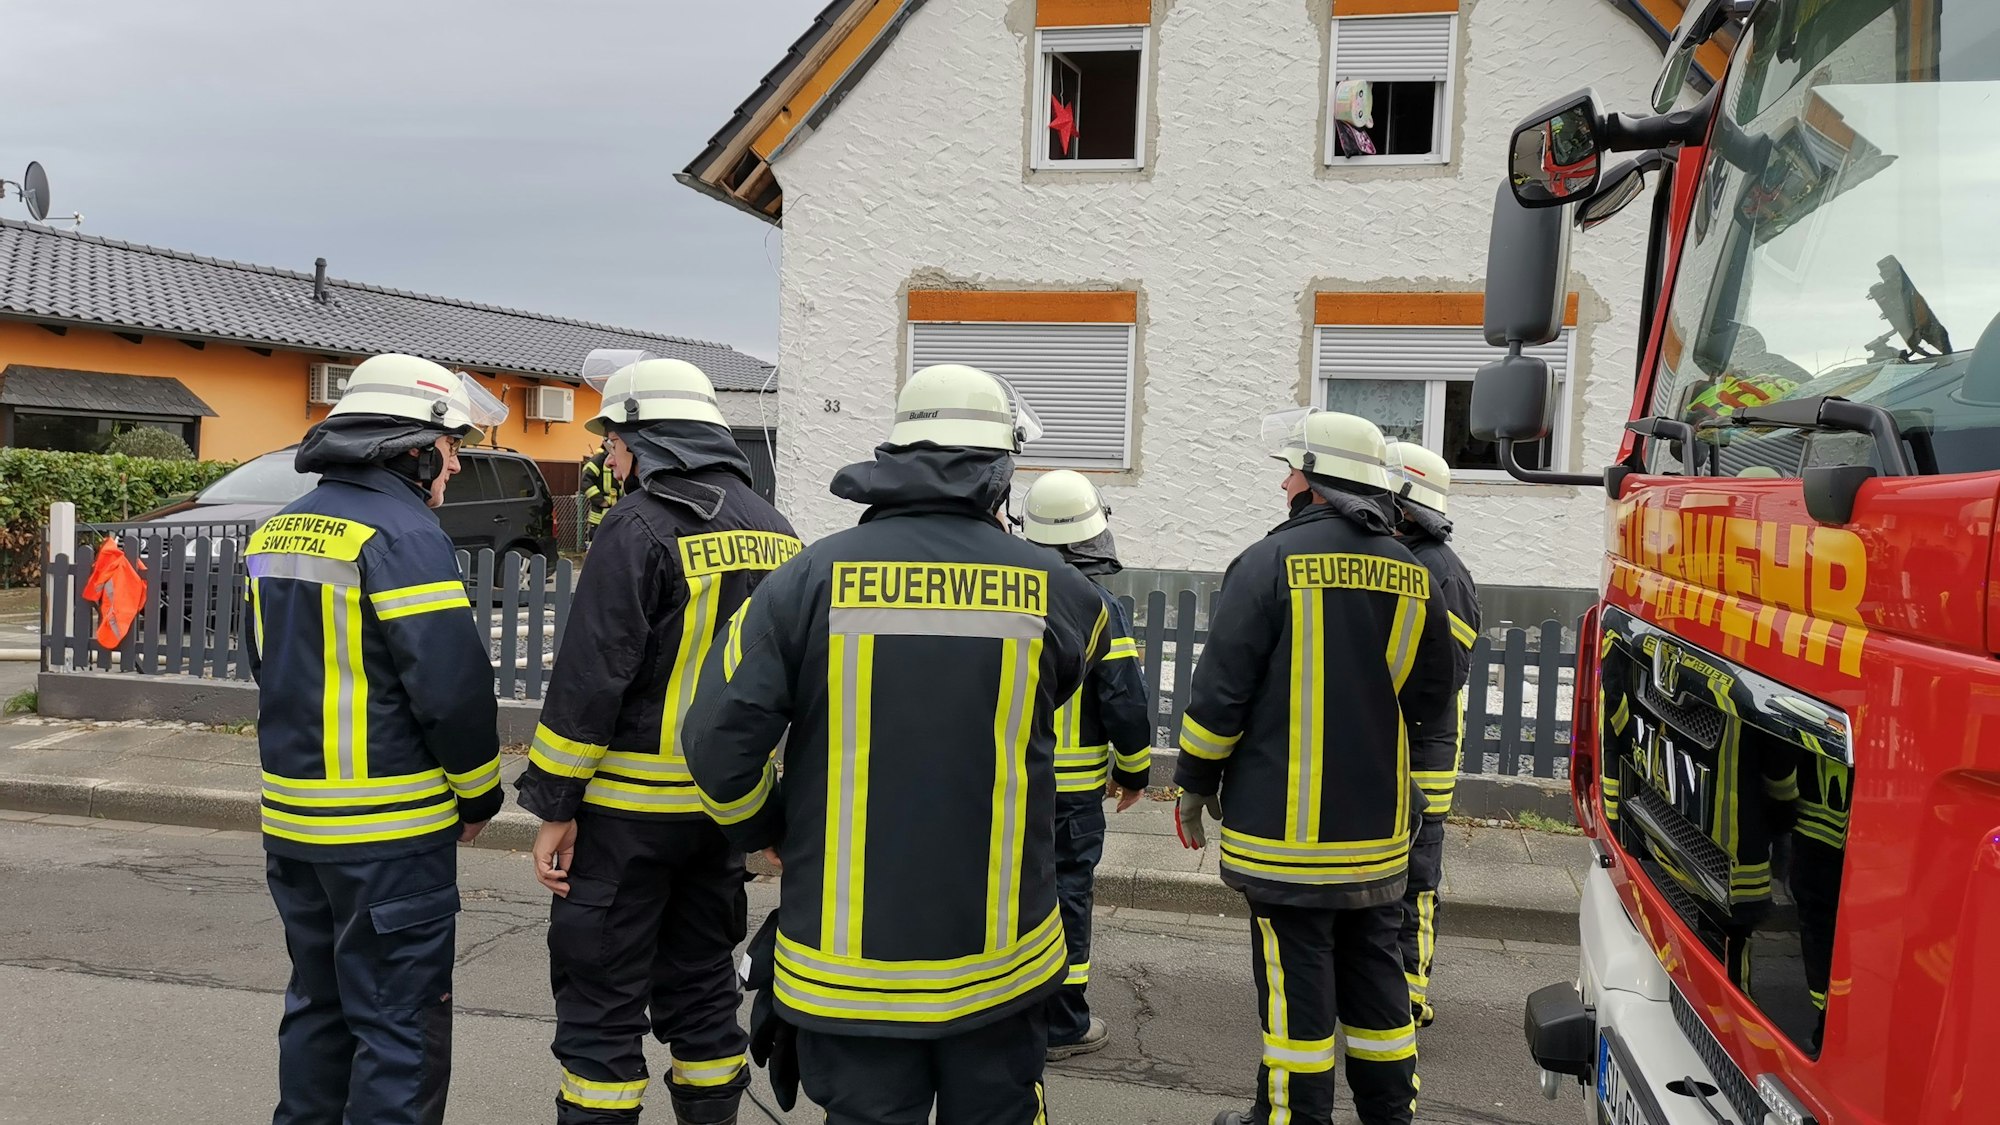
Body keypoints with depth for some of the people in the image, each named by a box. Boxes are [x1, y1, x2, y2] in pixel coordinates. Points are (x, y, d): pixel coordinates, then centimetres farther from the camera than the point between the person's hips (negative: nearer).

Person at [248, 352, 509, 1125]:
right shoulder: (402, 532, -17)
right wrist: (479, 796, -7)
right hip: (388, 830, -8)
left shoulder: (276, 531, 10)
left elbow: (277, 669, 17)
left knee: (318, 1004, 21)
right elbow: (453, 683, -21)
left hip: (293, 820, 9)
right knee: (401, 1029, 1)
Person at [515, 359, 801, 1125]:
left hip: (629, 809, -7)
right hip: (725, 805, 7)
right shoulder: (775, 532, 9)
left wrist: (555, 807, -10)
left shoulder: (640, 527, -14)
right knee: (702, 989, 18)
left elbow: (589, 678, -17)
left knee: (601, 1005, 4)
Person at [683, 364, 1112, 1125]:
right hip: (1000, 960, 1)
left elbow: (719, 742, -12)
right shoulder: (1052, 592, -8)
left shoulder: (810, 578, -10)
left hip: (846, 960, 0)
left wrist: (763, 831, 8)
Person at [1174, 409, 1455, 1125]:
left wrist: (1194, 785, -2)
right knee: (1375, 972, 18)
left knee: (1296, 983, 5)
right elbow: (1429, 699, 13)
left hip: (1287, 824, -6)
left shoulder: (1271, 562, -13)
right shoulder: (1413, 576, 4)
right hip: (1378, 827, 6)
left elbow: (1220, 693, -13)